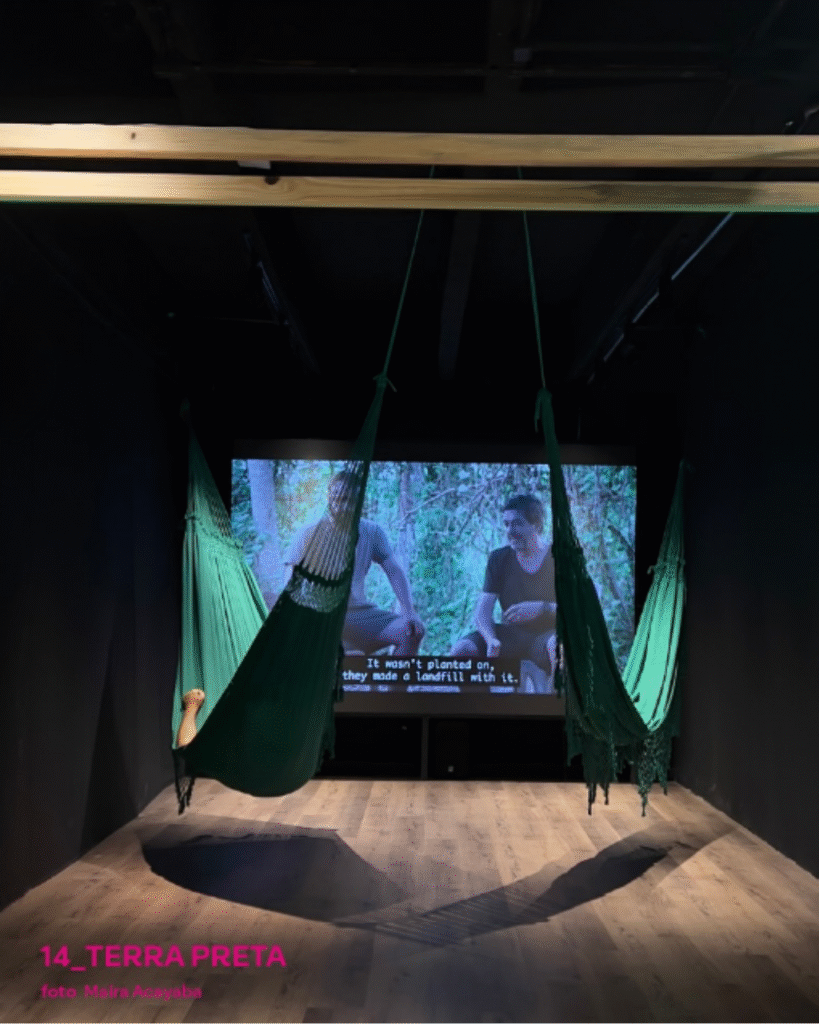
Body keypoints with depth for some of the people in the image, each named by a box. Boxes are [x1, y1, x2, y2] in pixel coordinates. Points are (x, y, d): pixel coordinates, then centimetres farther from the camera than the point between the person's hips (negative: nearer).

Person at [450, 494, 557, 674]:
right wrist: (491, 640, -25)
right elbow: (483, 610, -3)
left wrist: (542, 608, -28)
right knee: (461, 649, -24)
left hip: (547, 633, -3)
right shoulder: (499, 559, 5)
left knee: (555, 646, -40)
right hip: (511, 635, 3)